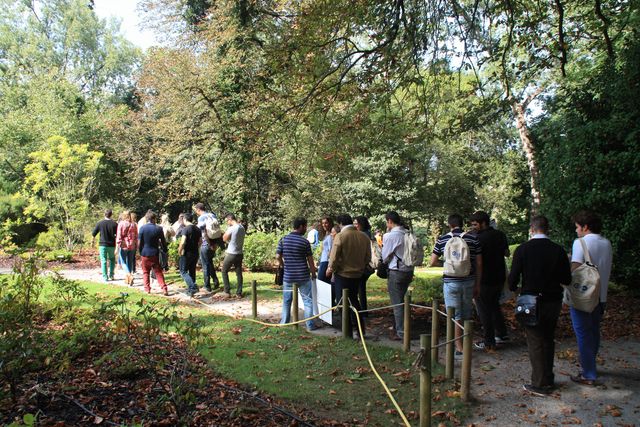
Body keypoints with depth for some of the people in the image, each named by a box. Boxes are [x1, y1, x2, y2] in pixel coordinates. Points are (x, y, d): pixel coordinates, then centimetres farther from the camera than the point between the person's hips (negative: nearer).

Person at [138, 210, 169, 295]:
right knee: (158, 272, 6)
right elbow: (163, 242, 1)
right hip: (155, 253, 0)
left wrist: (140, 252, 9)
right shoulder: (158, 228, -4)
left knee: (145, 272, 13)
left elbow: (139, 242, -3)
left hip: (145, 253, 0)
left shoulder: (142, 228, -6)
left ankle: (147, 289, 12)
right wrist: (165, 250, 15)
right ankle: (164, 289, -2)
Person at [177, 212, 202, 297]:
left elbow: (183, 242, -23)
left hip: (187, 253, -7)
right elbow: (200, 241, 13)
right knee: (192, 271, 16)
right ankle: (190, 289, 23)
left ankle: (193, 287, -16)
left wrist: (179, 251, -12)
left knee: (183, 272, 0)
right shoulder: (198, 229, 8)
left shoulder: (185, 229, -15)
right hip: (195, 253, 7)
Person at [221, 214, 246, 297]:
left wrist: (227, 228, -2)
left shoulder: (231, 228, -17)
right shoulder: (242, 228, 5)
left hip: (231, 254, -6)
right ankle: (239, 292, 10)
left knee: (224, 271, 10)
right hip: (239, 253, 6)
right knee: (239, 273, 9)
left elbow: (224, 238, -5)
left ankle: (227, 290, 9)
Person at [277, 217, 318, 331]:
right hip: (303, 276, -3)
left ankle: (284, 322, 25)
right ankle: (310, 325, 6)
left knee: (287, 300, 17)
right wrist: (313, 273, 10)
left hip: (288, 276, 3)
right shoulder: (305, 242, -8)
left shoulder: (283, 240, -1)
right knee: (308, 300, 5)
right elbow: (310, 260, -3)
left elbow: (278, 256, 0)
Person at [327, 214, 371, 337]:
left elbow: (334, 256, -17)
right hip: (358, 274, 5)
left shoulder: (340, 236, -16)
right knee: (354, 300, 22)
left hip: (343, 274, -5)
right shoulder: (364, 237, 0)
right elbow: (368, 257, 6)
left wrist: (330, 269, 0)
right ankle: (360, 328, 23)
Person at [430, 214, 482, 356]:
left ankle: (459, 349, 7)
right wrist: (477, 285, 10)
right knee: (467, 316, 16)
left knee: (455, 317, 4)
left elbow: (433, 262, -1)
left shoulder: (442, 240, -2)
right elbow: (479, 264, 3)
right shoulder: (473, 239, 1)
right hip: (469, 281, 3)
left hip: (450, 282, -2)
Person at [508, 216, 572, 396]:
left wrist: (513, 287, 12)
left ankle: (540, 384, 11)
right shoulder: (558, 250, -4)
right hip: (554, 301, 4)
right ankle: (548, 380, 29)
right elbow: (567, 279, 0)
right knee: (548, 340, 18)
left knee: (535, 342, 6)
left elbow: (513, 278, -11)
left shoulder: (522, 249, -12)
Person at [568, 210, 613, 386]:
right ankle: (590, 366, 35)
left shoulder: (581, 243, -16)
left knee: (583, 335, 2)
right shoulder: (607, 244, 7)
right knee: (594, 333, 20)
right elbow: (606, 269, 13)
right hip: (601, 297, 7)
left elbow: (575, 269, -22)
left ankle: (588, 375, 6)